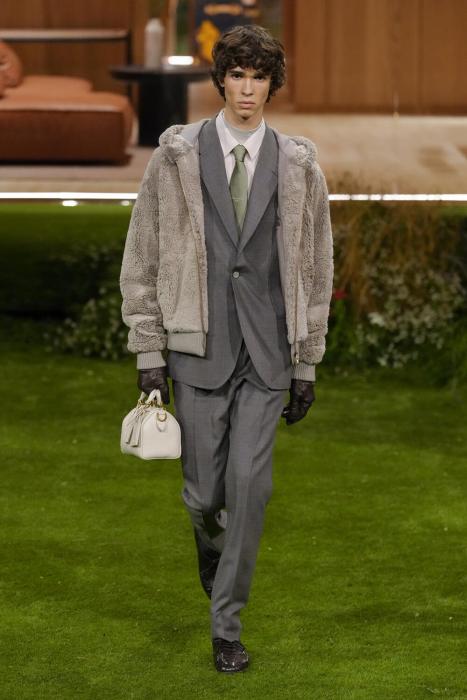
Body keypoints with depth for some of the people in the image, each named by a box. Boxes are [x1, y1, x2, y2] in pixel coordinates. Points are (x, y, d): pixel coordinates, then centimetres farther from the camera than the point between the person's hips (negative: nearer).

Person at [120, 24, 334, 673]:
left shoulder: (298, 165, 5)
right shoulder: (177, 156, 1)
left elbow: (315, 267, 10)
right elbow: (142, 259, 4)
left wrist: (307, 364, 8)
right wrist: (149, 352, 0)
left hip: (267, 351, 1)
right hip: (198, 348, 0)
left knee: (250, 486, -5)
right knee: (204, 490, 3)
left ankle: (226, 625, 5)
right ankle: (215, 555, 39)